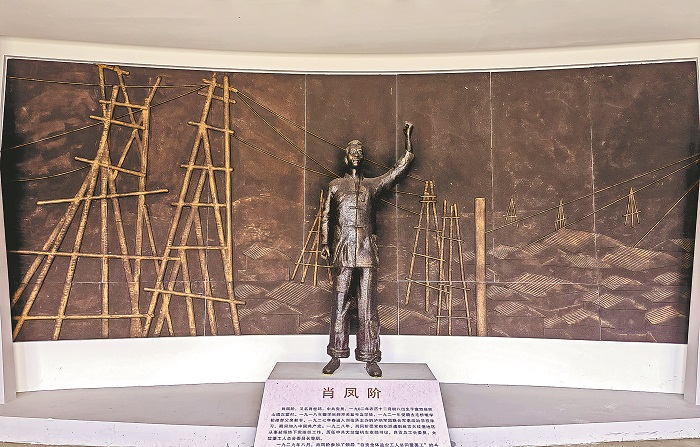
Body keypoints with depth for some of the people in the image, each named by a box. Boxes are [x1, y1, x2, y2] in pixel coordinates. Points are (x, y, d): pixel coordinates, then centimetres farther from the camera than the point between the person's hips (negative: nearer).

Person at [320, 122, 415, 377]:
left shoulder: (373, 185, 15)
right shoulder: (335, 186, 15)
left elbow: (402, 165, 19)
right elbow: (325, 217, 16)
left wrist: (408, 138, 19)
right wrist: (324, 243, 6)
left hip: (367, 250, 1)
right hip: (343, 250, 0)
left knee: (367, 304, 0)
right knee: (340, 303, 0)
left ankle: (370, 358, 5)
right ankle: (336, 356, 9)